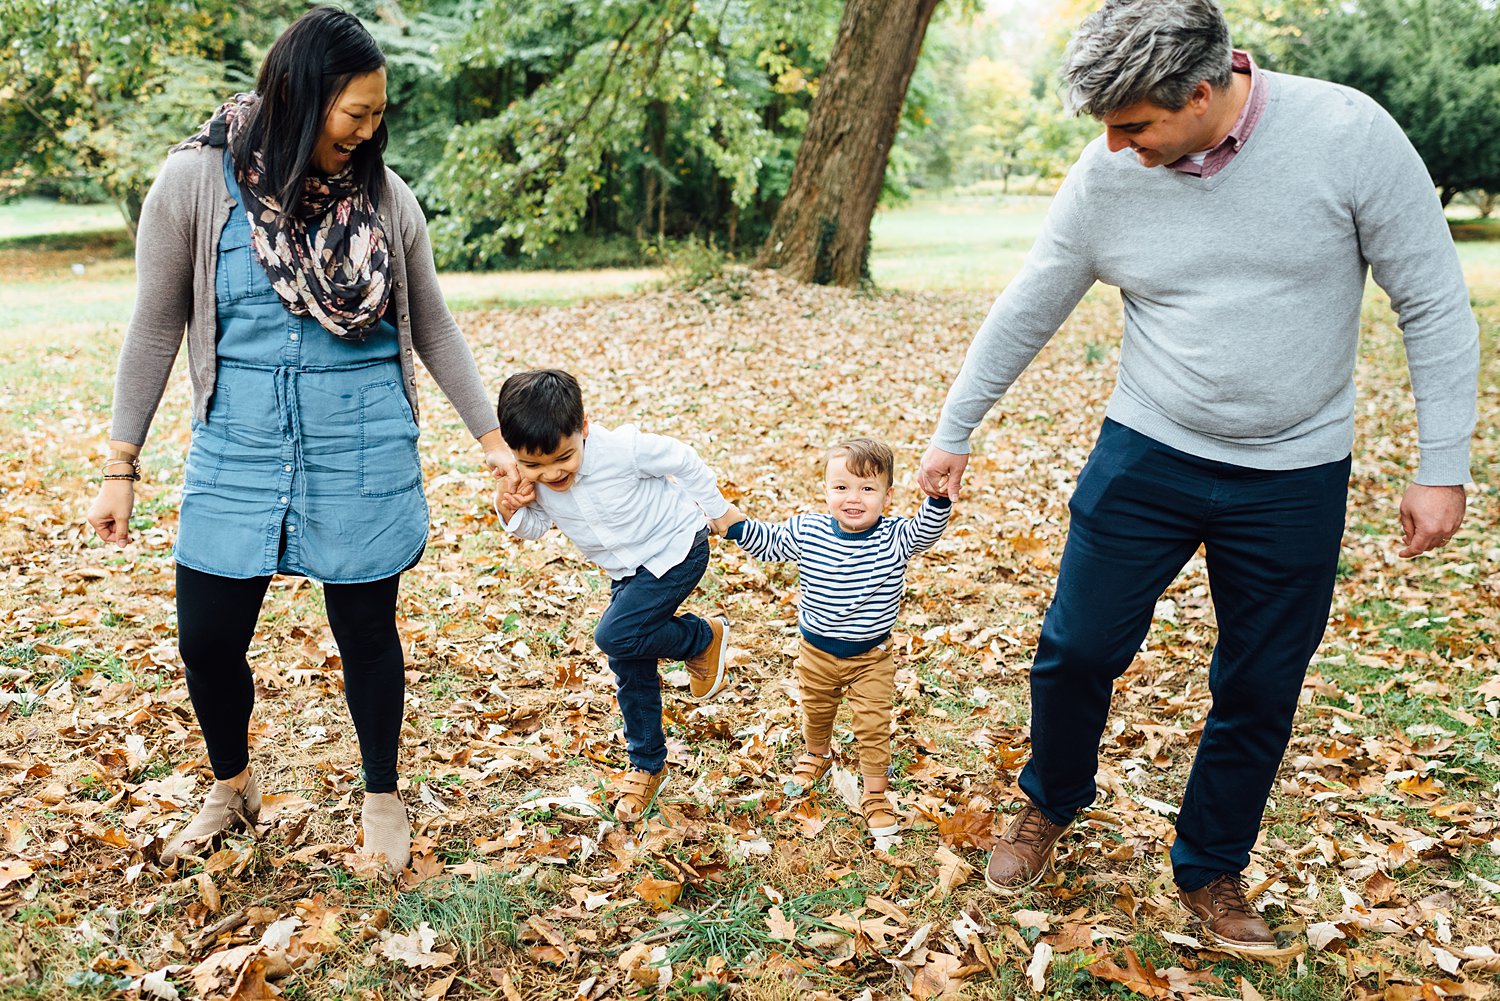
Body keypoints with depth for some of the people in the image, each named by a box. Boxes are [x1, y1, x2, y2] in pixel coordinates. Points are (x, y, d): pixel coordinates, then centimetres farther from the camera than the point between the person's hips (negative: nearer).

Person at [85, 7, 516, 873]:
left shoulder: (384, 196, -1)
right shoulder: (197, 181, -5)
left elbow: (434, 327, 8)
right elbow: (156, 326, 0)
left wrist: (491, 436, 6)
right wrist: (122, 463, 1)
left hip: (364, 450, 0)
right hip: (240, 446, 0)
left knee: (366, 629, 9)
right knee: (208, 637, 6)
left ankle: (382, 797, 33)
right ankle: (232, 788, 36)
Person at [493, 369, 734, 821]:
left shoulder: (623, 448, -33)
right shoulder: (528, 480, -18)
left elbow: (683, 462, -16)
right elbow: (538, 525, 1)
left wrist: (720, 511, -3)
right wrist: (511, 512, -21)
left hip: (676, 549, -6)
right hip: (627, 569, 6)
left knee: (615, 636, -22)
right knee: (631, 670, 11)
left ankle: (704, 636, 4)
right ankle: (647, 768, 30)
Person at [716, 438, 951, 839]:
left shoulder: (894, 537, -18)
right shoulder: (805, 532, -13)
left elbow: (926, 531, -34)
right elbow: (766, 542, 0)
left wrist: (939, 499, -52)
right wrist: (735, 523, -16)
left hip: (872, 656, -2)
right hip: (817, 652, 2)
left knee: (873, 726, 2)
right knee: (816, 713, 24)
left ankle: (875, 795, 21)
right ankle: (818, 755, 55)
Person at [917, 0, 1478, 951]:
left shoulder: (1348, 133, -16)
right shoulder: (1105, 175, -9)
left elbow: (1435, 306, -8)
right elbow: (1024, 313, 3)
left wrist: (1444, 468, -9)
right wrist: (954, 432, 9)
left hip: (1297, 479, -1)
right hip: (1147, 456, 1)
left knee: (1260, 692, 10)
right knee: (1078, 648, 4)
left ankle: (1212, 873, 32)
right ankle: (1050, 804, 33)